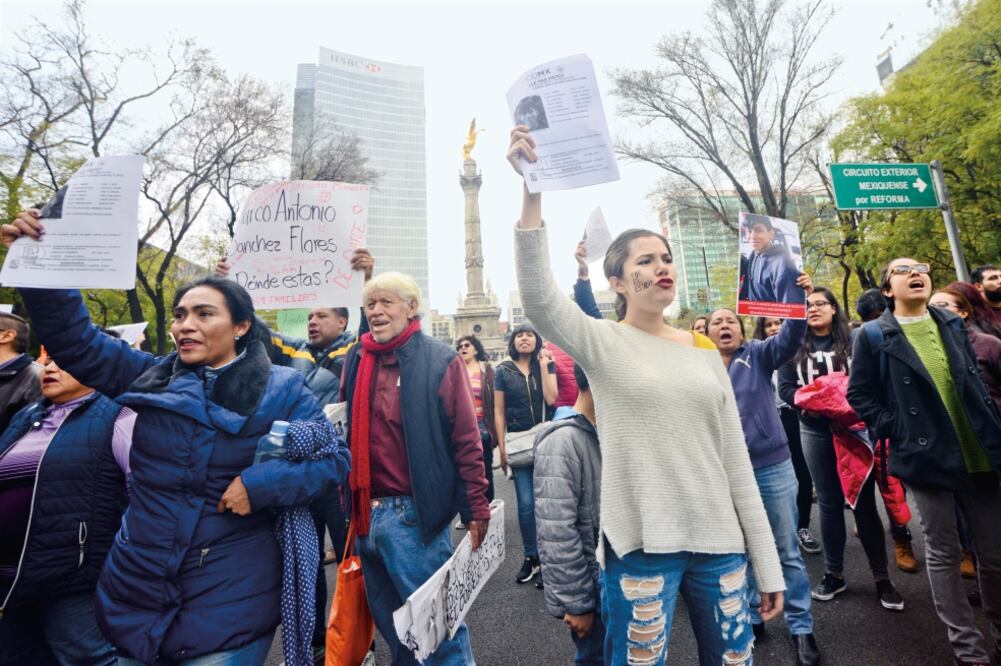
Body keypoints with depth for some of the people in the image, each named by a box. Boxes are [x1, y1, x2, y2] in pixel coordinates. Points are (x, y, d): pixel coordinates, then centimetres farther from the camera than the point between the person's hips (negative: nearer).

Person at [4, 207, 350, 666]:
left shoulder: (280, 389, -9)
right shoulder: (153, 378, 3)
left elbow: (334, 459, -11)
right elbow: (75, 339, 4)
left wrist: (261, 483, -23)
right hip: (137, 590, 4)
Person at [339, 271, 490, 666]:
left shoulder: (440, 361, -10)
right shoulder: (355, 360, 7)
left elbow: (467, 440, -10)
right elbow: (346, 432, 14)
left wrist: (475, 508, -10)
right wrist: (350, 502, 13)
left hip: (414, 513, -6)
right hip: (366, 513, 6)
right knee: (390, 623, 23)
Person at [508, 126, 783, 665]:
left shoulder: (703, 350, 6)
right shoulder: (602, 343, -6)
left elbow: (735, 456, 8)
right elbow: (538, 298, -27)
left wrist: (767, 564, 9)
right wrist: (532, 190, -34)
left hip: (719, 541, 5)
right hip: (642, 544, -4)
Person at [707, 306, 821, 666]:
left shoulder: (758, 355, -2)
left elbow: (789, 338, -21)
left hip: (772, 466, -1)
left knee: (788, 550, 11)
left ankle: (801, 627, 30)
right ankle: (750, 616, 36)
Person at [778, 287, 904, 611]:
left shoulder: (854, 339, 0)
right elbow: (785, 386, -1)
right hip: (815, 432, 1)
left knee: (864, 502, 5)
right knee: (829, 503, 11)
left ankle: (882, 578, 21)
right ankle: (834, 574, 23)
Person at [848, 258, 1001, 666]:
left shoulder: (953, 324, 10)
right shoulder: (874, 336, -5)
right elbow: (859, 395, -4)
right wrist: (895, 431, -11)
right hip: (928, 457, -4)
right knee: (944, 554, 7)